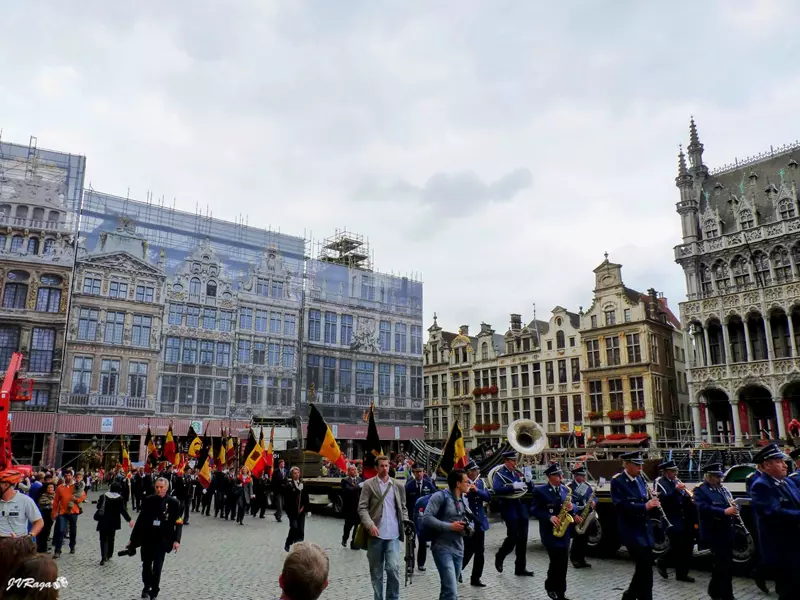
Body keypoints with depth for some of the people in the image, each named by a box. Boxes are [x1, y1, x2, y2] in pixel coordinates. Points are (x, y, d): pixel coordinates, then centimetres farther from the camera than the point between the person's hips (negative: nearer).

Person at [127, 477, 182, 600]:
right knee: (146, 565, 15)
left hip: (162, 540, -2)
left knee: (157, 567, 2)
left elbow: (179, 523, -7)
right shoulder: (148, 500, -3)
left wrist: (176, 540, -16)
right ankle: (146, 587, 40)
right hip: (146, 538, 2)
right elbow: (140, 520, 4)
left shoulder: (173, 503, -9)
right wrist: (132, 538, 6)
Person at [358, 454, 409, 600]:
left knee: (393, 568, -9)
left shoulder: (398, 486, 9)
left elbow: (403, 508, 15)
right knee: (376, 571, 9)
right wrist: (370, 525, -19)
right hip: (375, 534, -1)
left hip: (393, 534, 1)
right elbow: (362, 508, -4)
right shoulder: (368, 484, 0)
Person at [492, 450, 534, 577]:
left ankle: (520, 568, 16)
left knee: (523, 539, 7)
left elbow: (530, 489, 14)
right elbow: (497, 489, -25)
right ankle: (499, 557, 18)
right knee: (513, 537, -8)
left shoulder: (517, 473, 12)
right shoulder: (499, 474, -7)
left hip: (522, 508, 6)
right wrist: (514, 486, -29)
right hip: (510, 509, -6)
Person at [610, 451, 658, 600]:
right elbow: (622, 505, -22)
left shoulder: (640, 479, 10)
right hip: (631, 531, -7)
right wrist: (645, 506, -29)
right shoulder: (617, 481, -13)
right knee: (646, 566, -9)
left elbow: (644, 500, 13)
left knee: (644, 565, 12)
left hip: (644, 529, 8)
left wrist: (652, 502, -9)